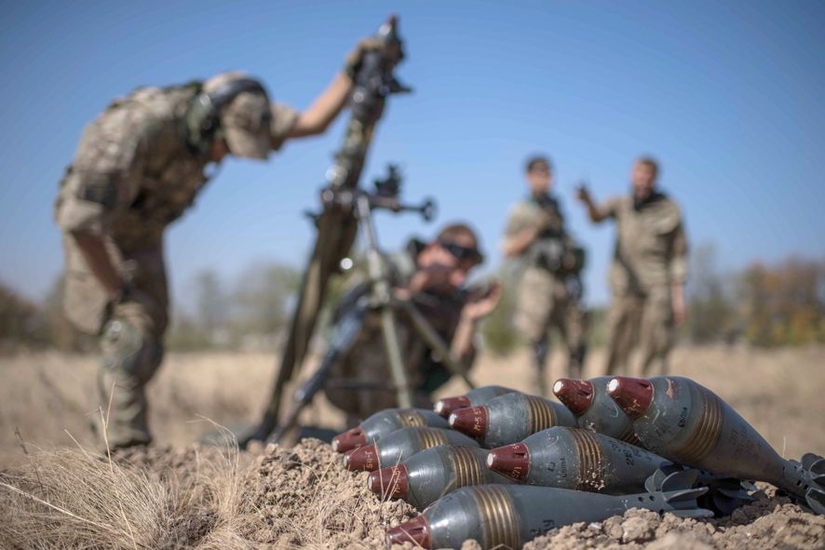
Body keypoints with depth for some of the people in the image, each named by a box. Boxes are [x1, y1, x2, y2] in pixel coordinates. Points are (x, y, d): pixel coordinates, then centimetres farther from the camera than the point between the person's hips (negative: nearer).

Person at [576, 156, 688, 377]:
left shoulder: (669, 209, 4)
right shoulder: (621, 205, 6)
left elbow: (678, 254, 6)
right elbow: (598, 215, -16)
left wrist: (679, 296, 1)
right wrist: (588, 201, -40)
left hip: (658, 290, -1)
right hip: (625, 290, 1)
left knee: (655, 351, -3)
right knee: (617, 349, 1)